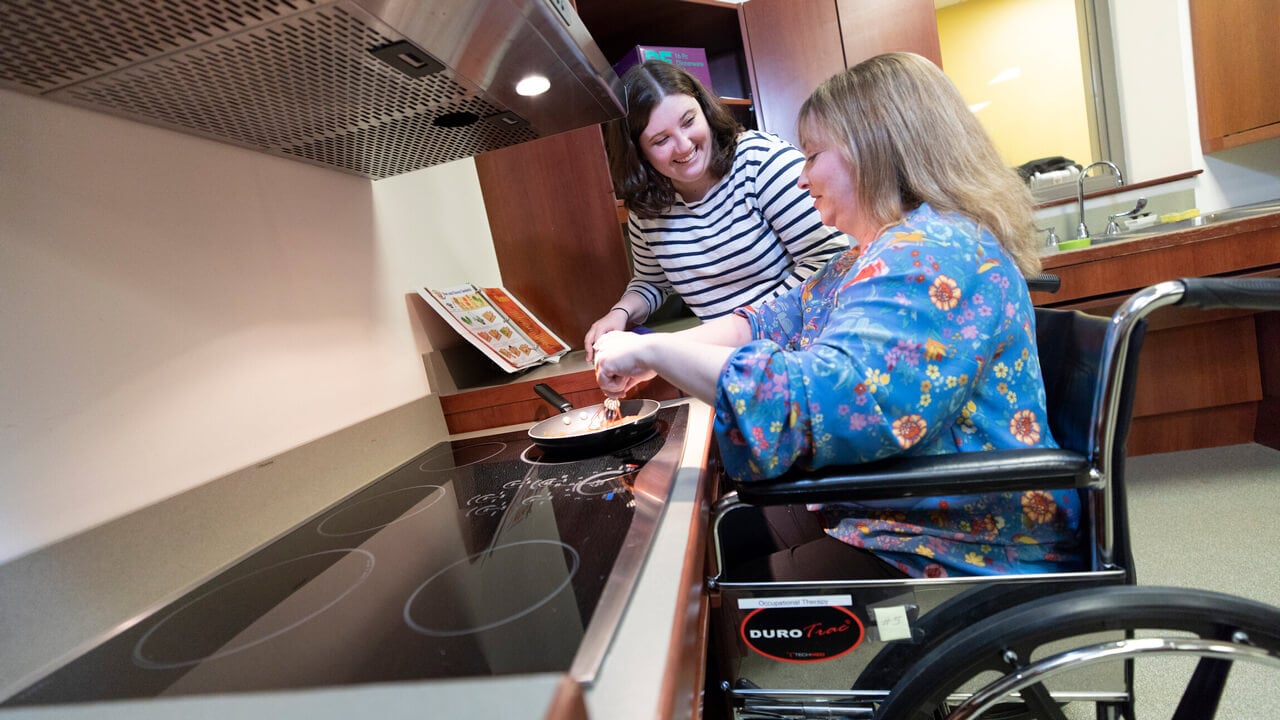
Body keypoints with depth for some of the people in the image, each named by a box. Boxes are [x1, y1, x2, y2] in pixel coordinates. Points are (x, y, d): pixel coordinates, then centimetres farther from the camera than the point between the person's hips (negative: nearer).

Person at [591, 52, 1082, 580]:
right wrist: (660, 353, -3)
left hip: (963, 552, -9)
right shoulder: (883, 249, 12)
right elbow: (779, 319, 11)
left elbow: (833, 402, -36)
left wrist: (655, 350, -27)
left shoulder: (934, 254, -23)